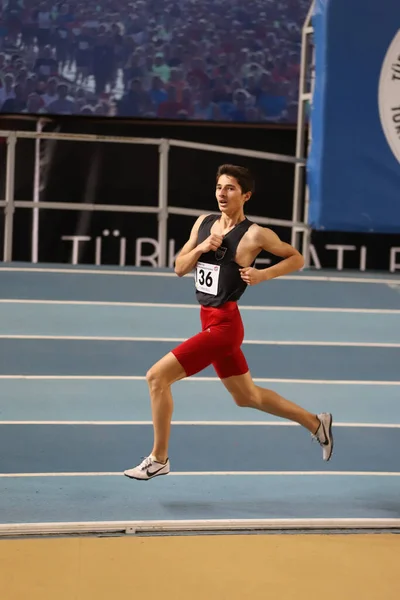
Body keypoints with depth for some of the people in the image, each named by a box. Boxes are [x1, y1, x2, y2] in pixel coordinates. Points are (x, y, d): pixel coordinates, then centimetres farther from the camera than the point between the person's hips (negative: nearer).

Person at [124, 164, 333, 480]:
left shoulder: (254, 234, -11)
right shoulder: (203, 223, 8)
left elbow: (297, 258, -1)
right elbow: (179, 268, 9)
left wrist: (263, 274, -15)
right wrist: (200, 248, -9)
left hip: (224, 325, -8)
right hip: (210, 321, 8)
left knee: (157, 377, -12)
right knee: (248, 397, 20)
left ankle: (159, 459, 1)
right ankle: (316, 423, 36)